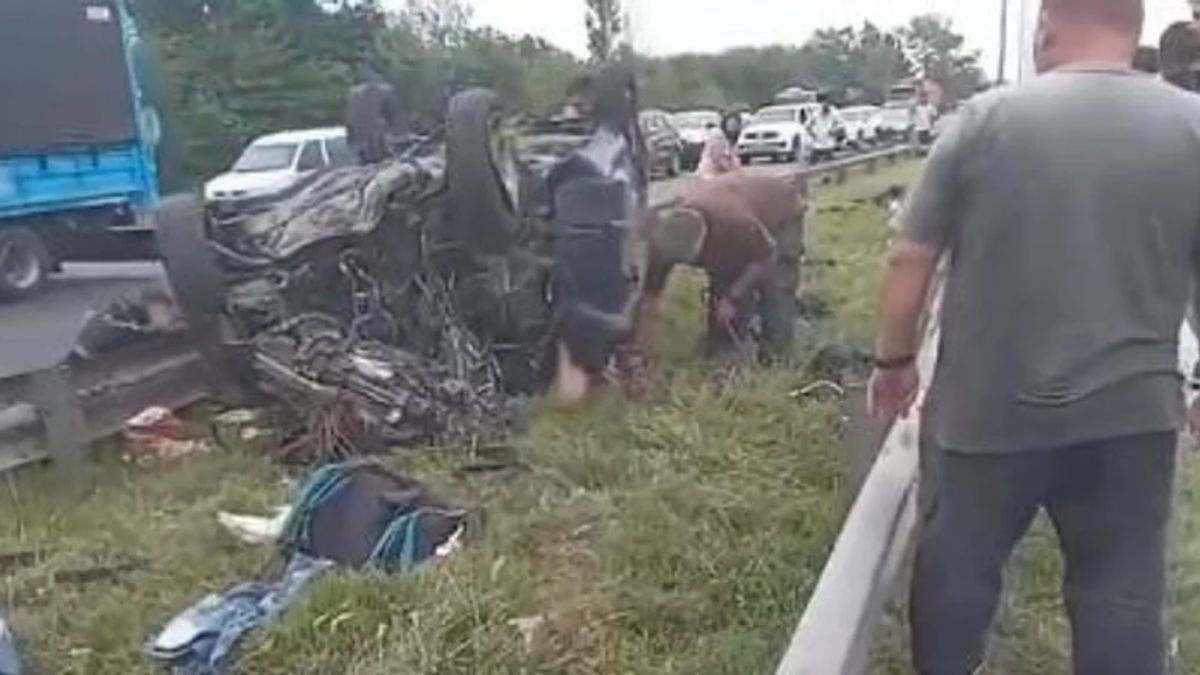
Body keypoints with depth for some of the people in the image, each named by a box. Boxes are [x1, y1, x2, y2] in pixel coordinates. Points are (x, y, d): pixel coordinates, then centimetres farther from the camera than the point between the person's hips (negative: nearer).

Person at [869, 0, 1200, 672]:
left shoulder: (986, 119, -5)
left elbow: (909, 258, -5)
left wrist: (895, 359, 7)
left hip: (989, 403, -1)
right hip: (1131, 408, 1)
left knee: (957, 564, 17)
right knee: (1122, 588, 13)